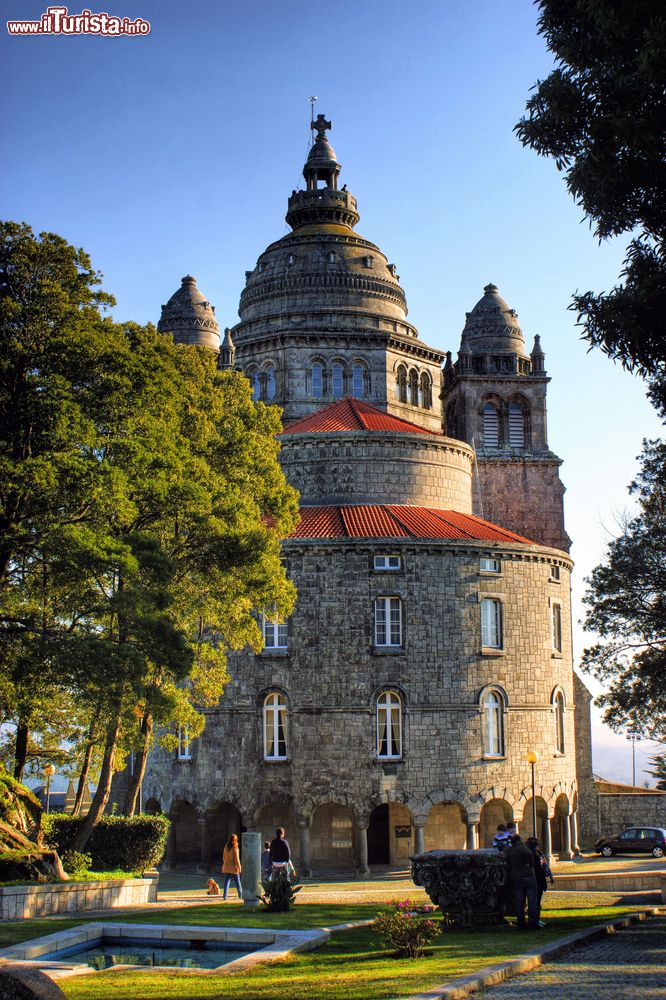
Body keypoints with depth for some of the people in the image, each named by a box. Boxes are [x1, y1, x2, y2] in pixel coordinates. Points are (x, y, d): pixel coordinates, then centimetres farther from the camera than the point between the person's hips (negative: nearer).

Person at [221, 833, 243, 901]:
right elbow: (237, 859, -13)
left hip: (226, 867, 4)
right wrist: (239, 867, -5)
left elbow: (224, 858, 10)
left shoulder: (226, 847, 2)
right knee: (237, 882, 9)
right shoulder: (235, 848, -14)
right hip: (233, 868, -4)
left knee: (226, 881, 5)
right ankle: (240, 895, 19)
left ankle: (225, 895, -2)